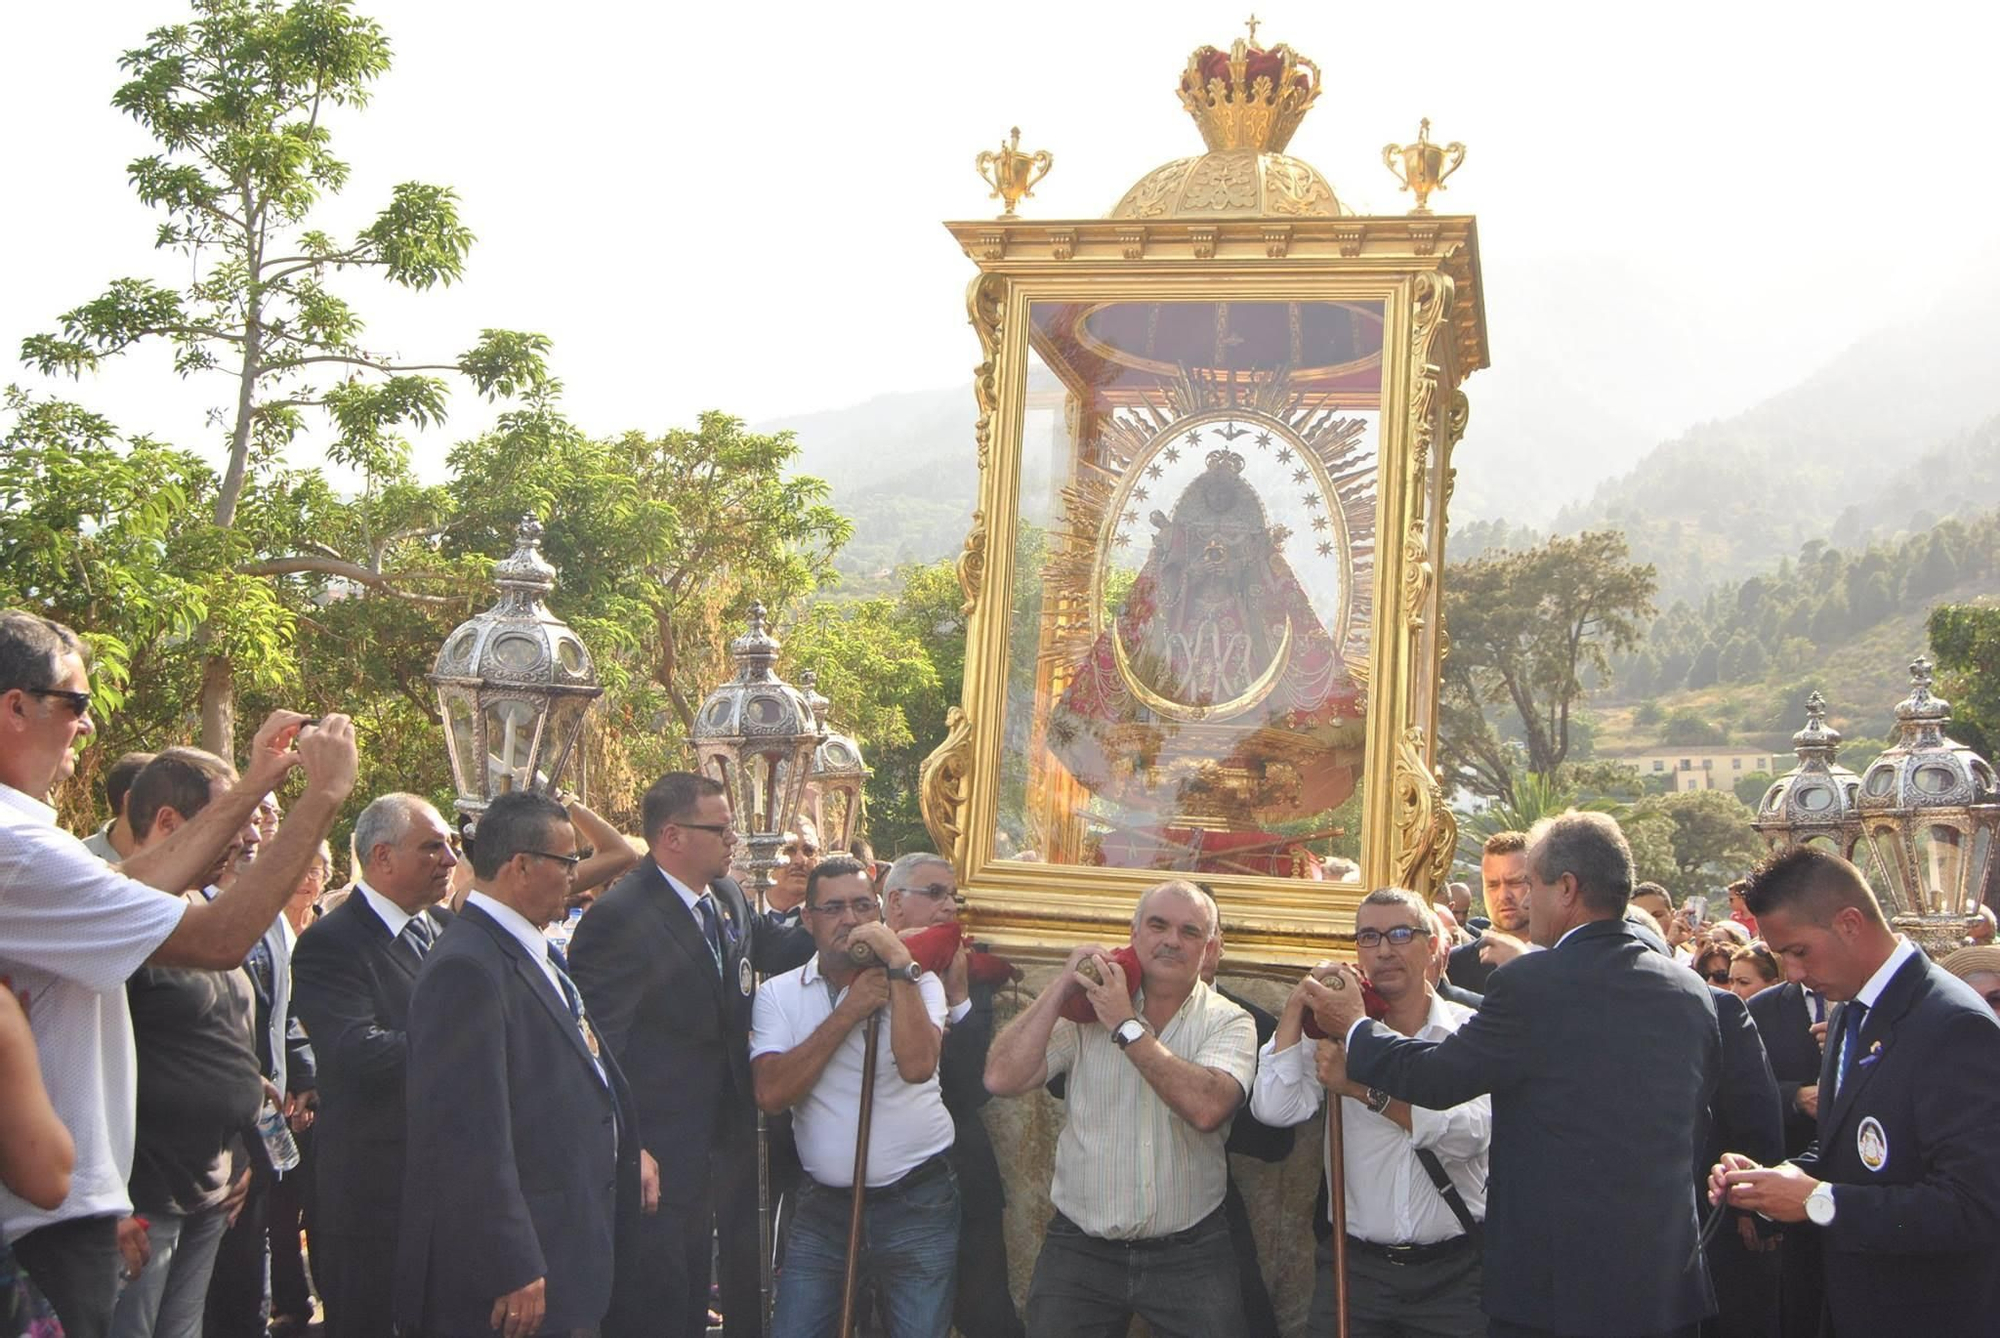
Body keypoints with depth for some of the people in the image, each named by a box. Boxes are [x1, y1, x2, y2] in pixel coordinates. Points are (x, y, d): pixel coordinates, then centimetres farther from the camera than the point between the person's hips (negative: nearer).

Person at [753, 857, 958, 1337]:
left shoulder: (918, 984, 0)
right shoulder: (779, 993, 2)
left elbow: (917, 1064, -21)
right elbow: (771, 1093, -13)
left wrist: (899, 964, -19)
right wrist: (848, 1012, -14)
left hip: (916, 1205, -1)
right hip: (822, 1205, 1)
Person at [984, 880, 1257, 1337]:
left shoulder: (1229, 1022, -3)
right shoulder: (1085, 1010, 0)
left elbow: (1206, 1108, -23)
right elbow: (1002, 1079, -12)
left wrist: (1126, 1026, -19)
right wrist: (1063, 987, -12)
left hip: (1189, 1253, -1)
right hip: (1079, 1248, 1)